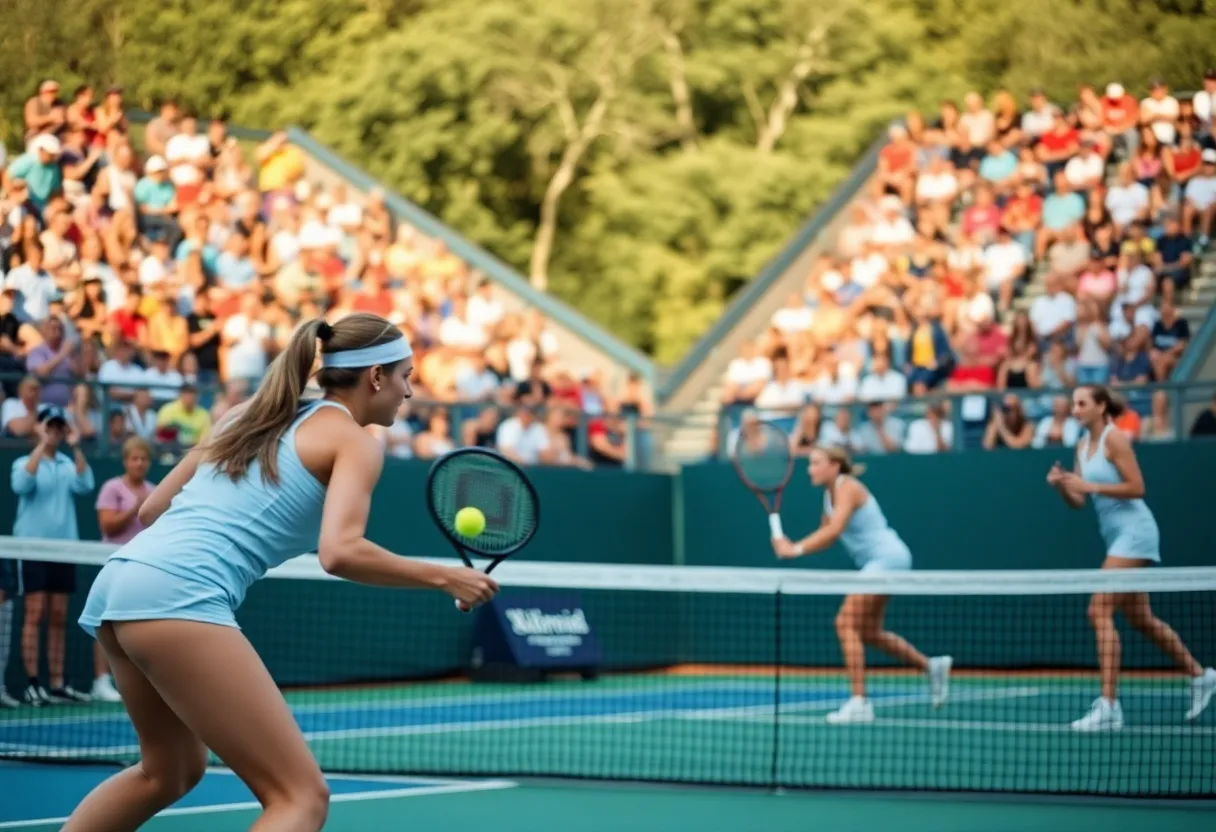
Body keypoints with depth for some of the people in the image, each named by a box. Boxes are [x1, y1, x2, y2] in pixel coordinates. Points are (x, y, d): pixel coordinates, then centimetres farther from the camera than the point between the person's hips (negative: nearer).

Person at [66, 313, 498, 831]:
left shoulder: (249, 415, 26)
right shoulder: (354, 441, 5)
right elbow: (339, 553, -13)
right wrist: (444, 578, -2)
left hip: (115, 582, 9)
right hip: (177, 598, -9)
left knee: (171, 770, 32)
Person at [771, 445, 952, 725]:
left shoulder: (847, 487, -15)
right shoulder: (830, 494, 13)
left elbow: (834, 530, -28)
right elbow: (826, 536, 14)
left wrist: (796, 549, -29)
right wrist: (791, 546, -4)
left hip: (887, 557, -10)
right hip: (876, 564, 10)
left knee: (846, 622, -16)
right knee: (868, 633, 15)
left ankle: (859, 702, -17)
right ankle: (931, 666, 27)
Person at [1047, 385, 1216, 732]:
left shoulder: (1114, 438, -11)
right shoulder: (1083, 445, 12)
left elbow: (1137, 487, -17)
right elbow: (1078, 502, 12)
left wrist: (1091, 485, -22)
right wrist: (1061, 486, -8)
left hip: (1134, 531, -9)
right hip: (1117, 535, 9)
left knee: (1100, 610, -17)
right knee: (1140, 619, 16)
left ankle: (1109, 706, -20)